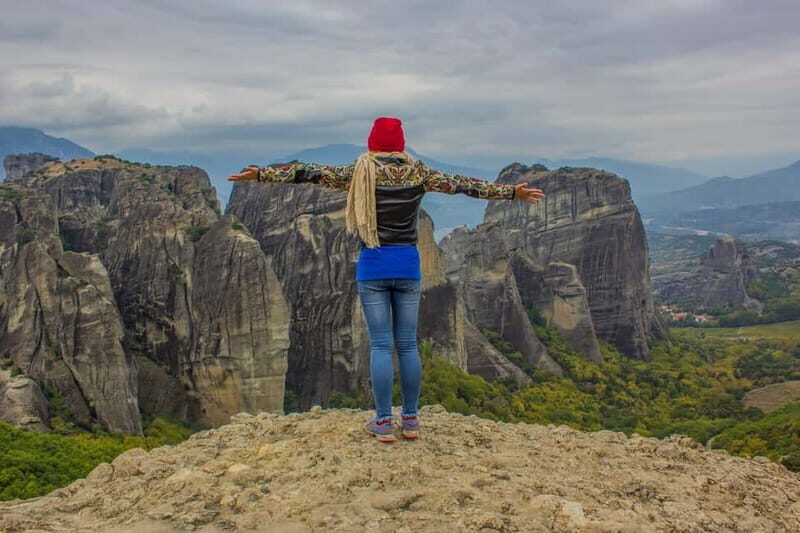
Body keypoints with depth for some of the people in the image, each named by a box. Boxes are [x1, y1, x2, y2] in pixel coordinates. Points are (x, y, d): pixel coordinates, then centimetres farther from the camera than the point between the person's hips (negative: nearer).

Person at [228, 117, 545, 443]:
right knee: (407, 344, 7)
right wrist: (513, 192, 15)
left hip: (373, 268, -2)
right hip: (408, 266, 2)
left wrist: (261, 174, 4)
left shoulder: (362, 172, -1)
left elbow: (311, 173, -2)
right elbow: (463, 184, 7)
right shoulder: (418, 173, 3)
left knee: (380, 345, 1)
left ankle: (384, 422, 4)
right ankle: (410, 419, 14)